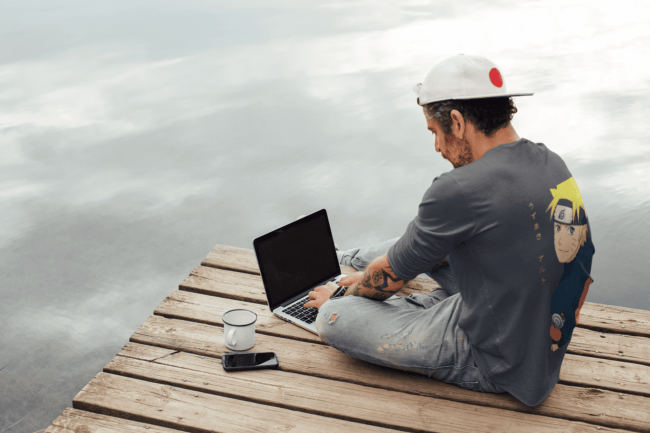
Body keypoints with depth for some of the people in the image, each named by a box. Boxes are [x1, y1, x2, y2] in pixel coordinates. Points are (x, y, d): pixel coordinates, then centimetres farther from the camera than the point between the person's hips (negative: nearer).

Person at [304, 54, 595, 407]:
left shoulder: (459, 191, -28)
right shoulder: (551, 162, 0)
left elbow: (391, 277, -12)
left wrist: (344, 295, 12)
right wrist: (367, 276, 21)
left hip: (494, 364, -9)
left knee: (332, 319, -12)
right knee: (427, 241, 23)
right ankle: (350, 259, 45)